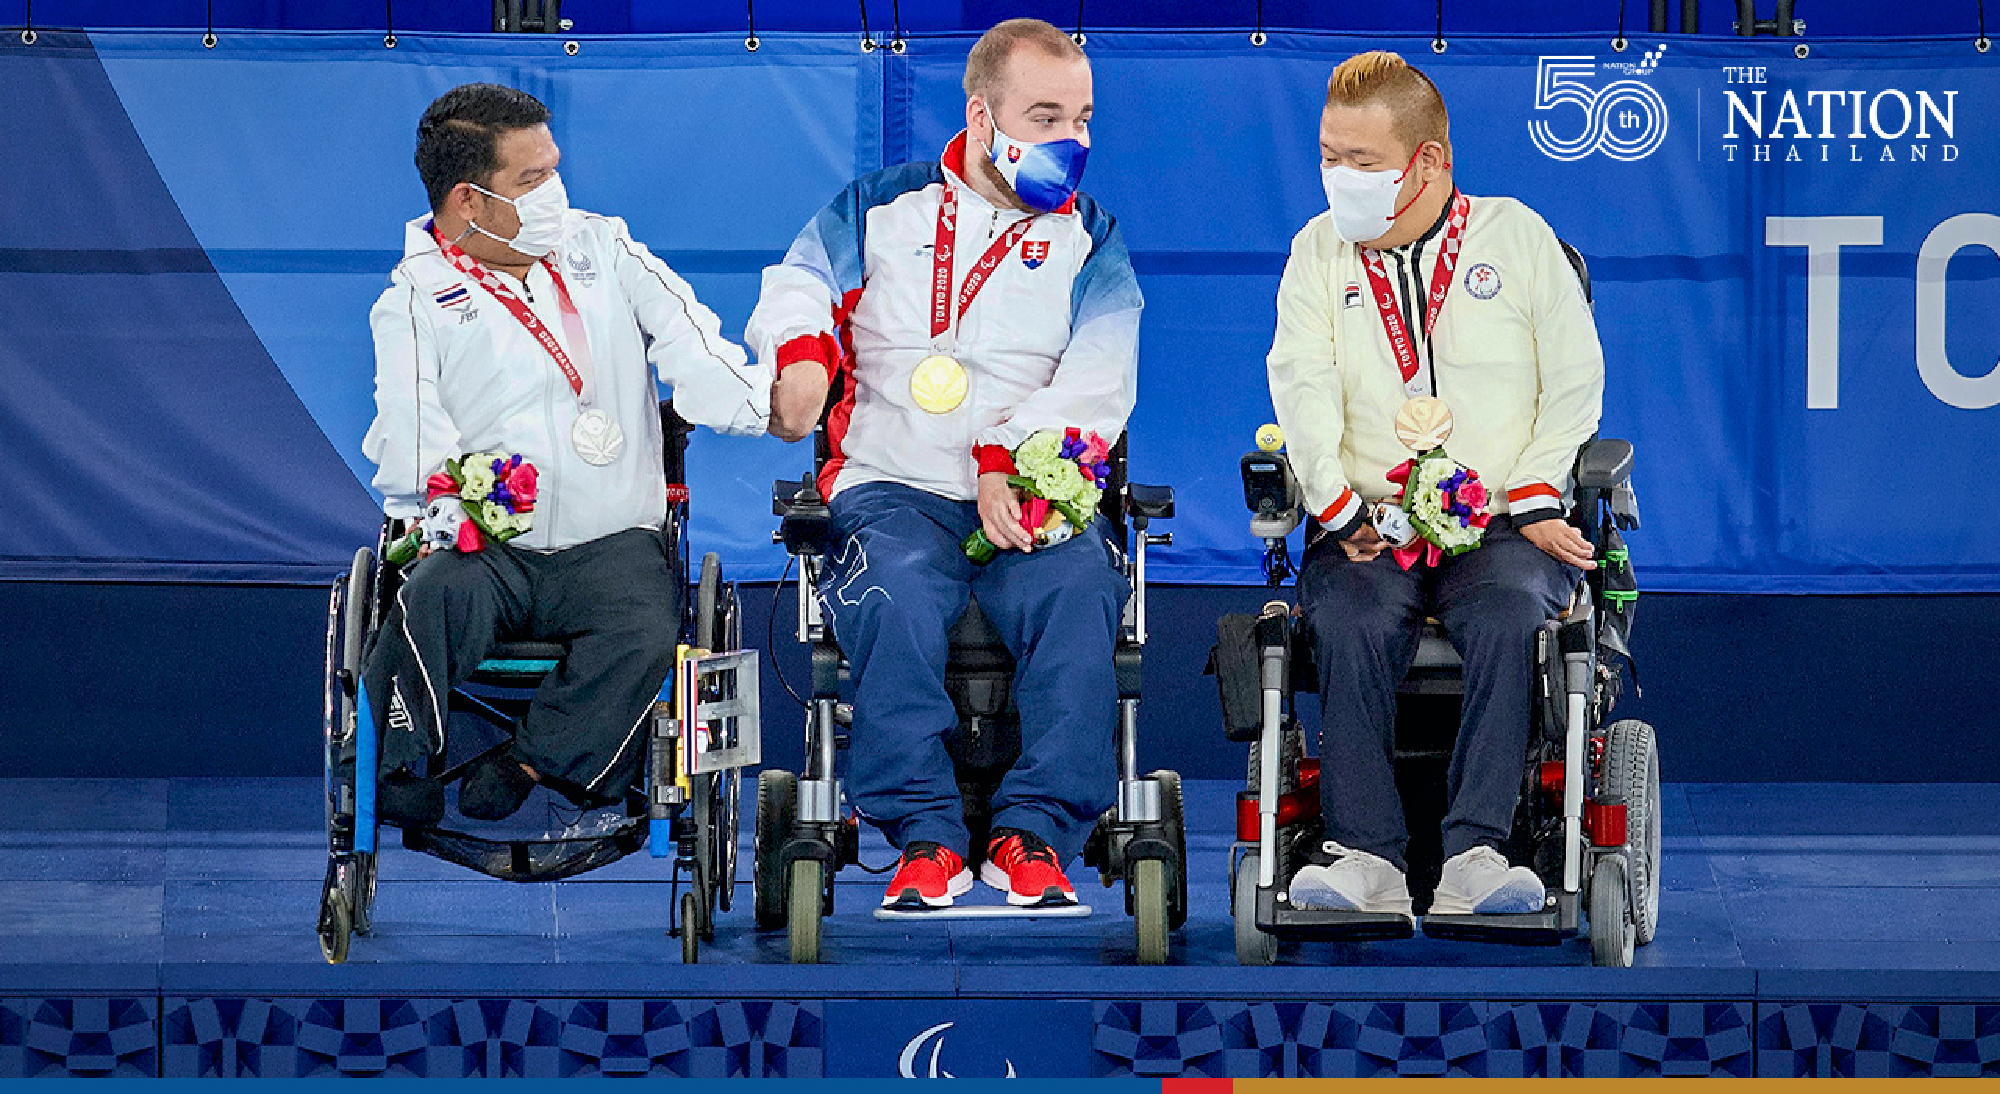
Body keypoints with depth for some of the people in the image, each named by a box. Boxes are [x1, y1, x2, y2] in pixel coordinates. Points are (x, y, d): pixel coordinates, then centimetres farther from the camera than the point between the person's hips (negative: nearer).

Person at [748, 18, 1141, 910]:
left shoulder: (1089, 241, 16)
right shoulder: (879, 209, 18)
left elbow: (1096, 385, 2)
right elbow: (796, 292, 13)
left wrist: (1010, 462, -15)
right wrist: (801, 352, -12)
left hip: (1029, 499, 1)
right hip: (892, 491, 0)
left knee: (1078, 590, -34)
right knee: (895, 593, -36)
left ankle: (1033, 833, -31)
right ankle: (925, 834, -32)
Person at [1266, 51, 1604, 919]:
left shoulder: (1516, 235, 10)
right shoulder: (1319, 251, 15)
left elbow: (1575, 378, 7)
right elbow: (1302, 384, 2)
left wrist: (1533, 498, -6)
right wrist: (1340, 508, -12)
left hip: (1502, 521, -1)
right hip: (1368, 522, 1)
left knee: (1506, 613, -35)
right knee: (1354, 620, -33)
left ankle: (1474, 855, -38)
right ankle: (1367, 856, -36)